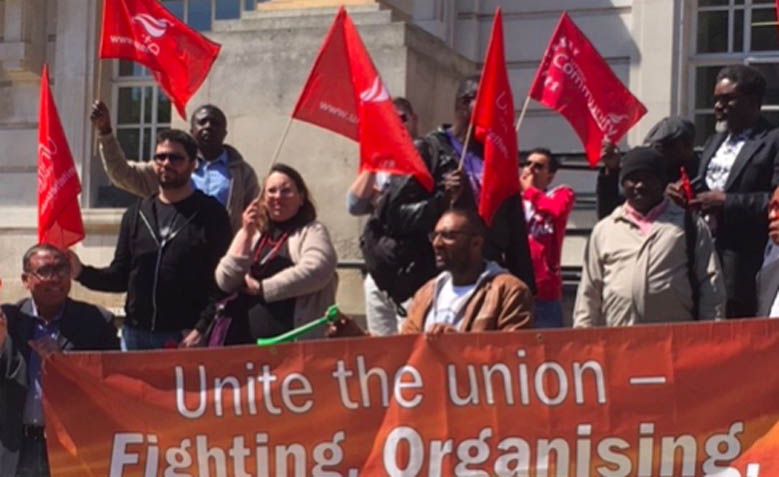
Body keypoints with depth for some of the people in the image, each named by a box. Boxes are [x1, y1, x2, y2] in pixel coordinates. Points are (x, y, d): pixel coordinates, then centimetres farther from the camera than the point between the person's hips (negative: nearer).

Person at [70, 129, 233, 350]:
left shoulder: (210, 214, -1)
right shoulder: (136, 214, 14)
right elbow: (120, 276, 15)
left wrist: (201, 329, -17)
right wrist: (82, 273, -2)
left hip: (185, 338, -4)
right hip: (136, 335, 4)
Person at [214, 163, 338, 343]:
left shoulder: (312, 232, 4)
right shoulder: (251, 233, 18)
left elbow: (317, 271, -17)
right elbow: (225, 283, 7)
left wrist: (261, 288, -7)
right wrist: (246, 234, -4)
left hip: (293, 340, -4)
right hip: (243, 338, 5)